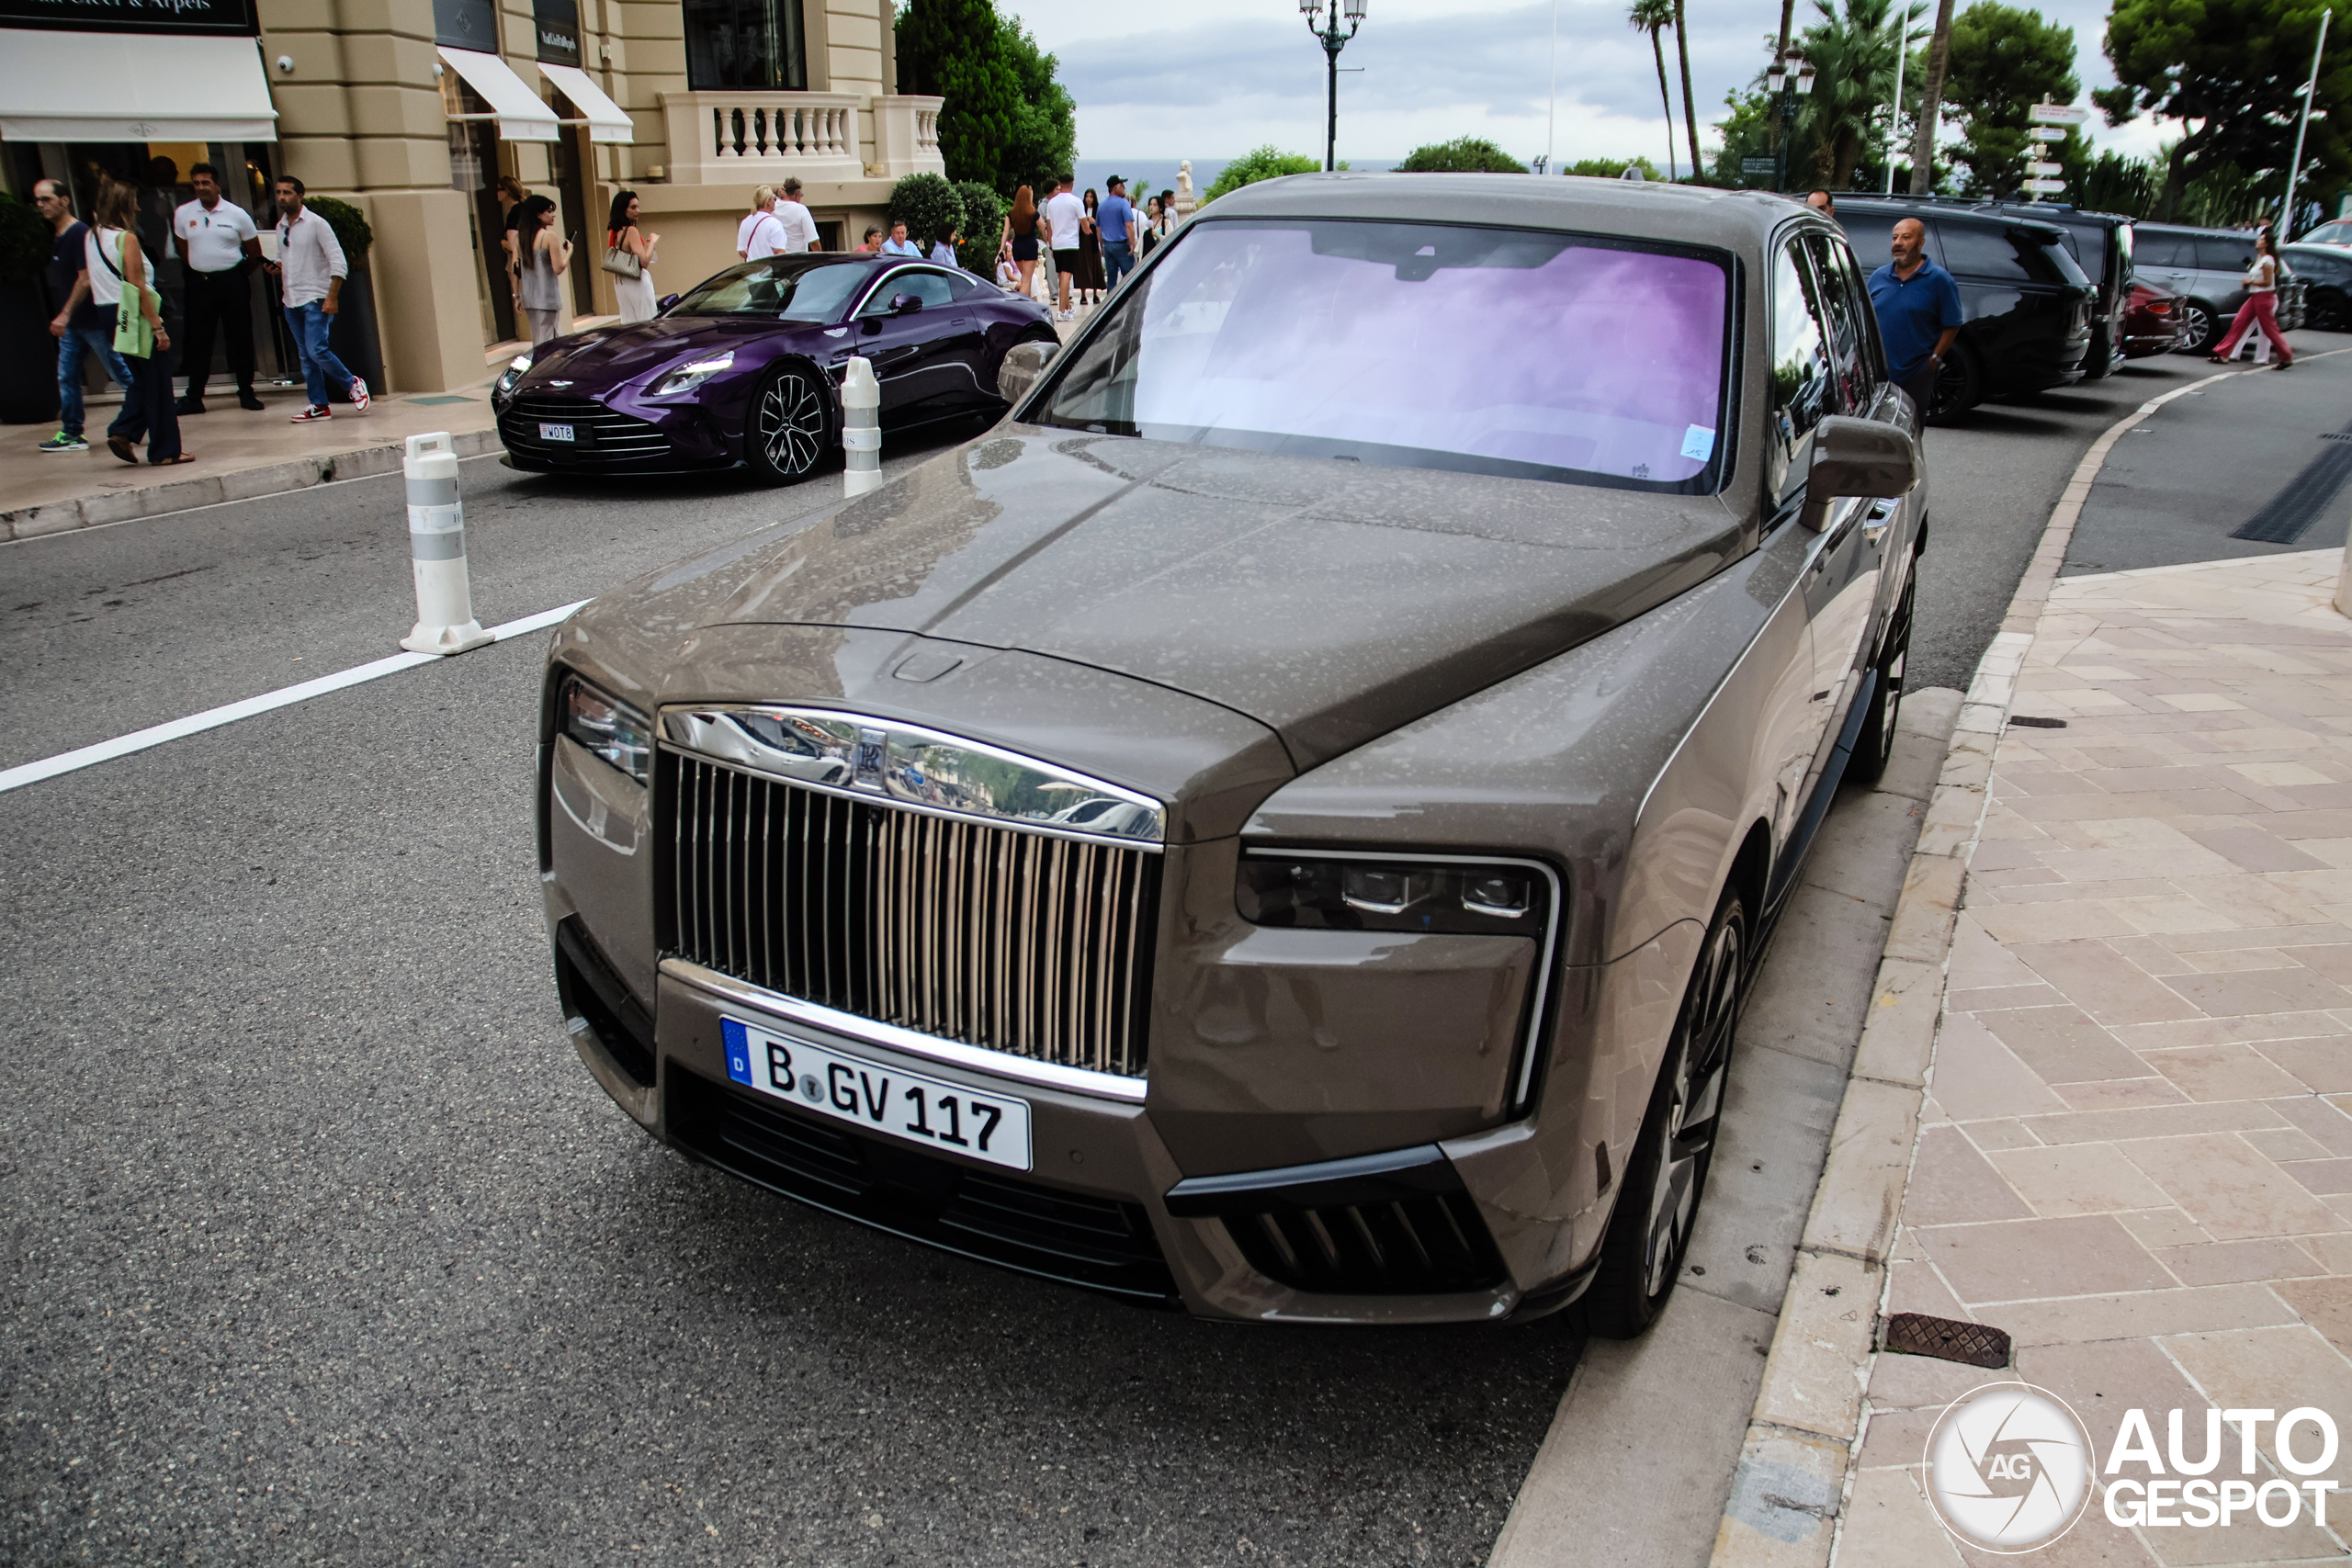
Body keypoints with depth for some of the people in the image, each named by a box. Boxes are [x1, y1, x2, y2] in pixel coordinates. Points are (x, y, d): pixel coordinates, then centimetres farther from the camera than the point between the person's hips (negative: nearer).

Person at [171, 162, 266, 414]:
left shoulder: (237, 214, 0)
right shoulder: (183, 214, 4)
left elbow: (255, 253, 6)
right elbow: (184, 251, 15)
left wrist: (238, 274, 8)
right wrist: (198, 272, 12)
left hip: (233, 282, -1)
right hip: (199, 284, 1)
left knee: (241, 337, 3)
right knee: (198, 341, 2)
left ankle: (246, 392, 14)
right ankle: (194, 397, 6)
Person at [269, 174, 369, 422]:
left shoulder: (316, 223, -7)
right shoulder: (281, 227, 12)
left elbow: (338, 262, -10)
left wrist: (332, 297, -16)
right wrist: (277, 267, -1)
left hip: (314, 299, -7)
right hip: (291, 300, 7)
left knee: (316, 350, -16)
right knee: (306, 356, 6)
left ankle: (353, 384, 6)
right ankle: (318, 406, 10)